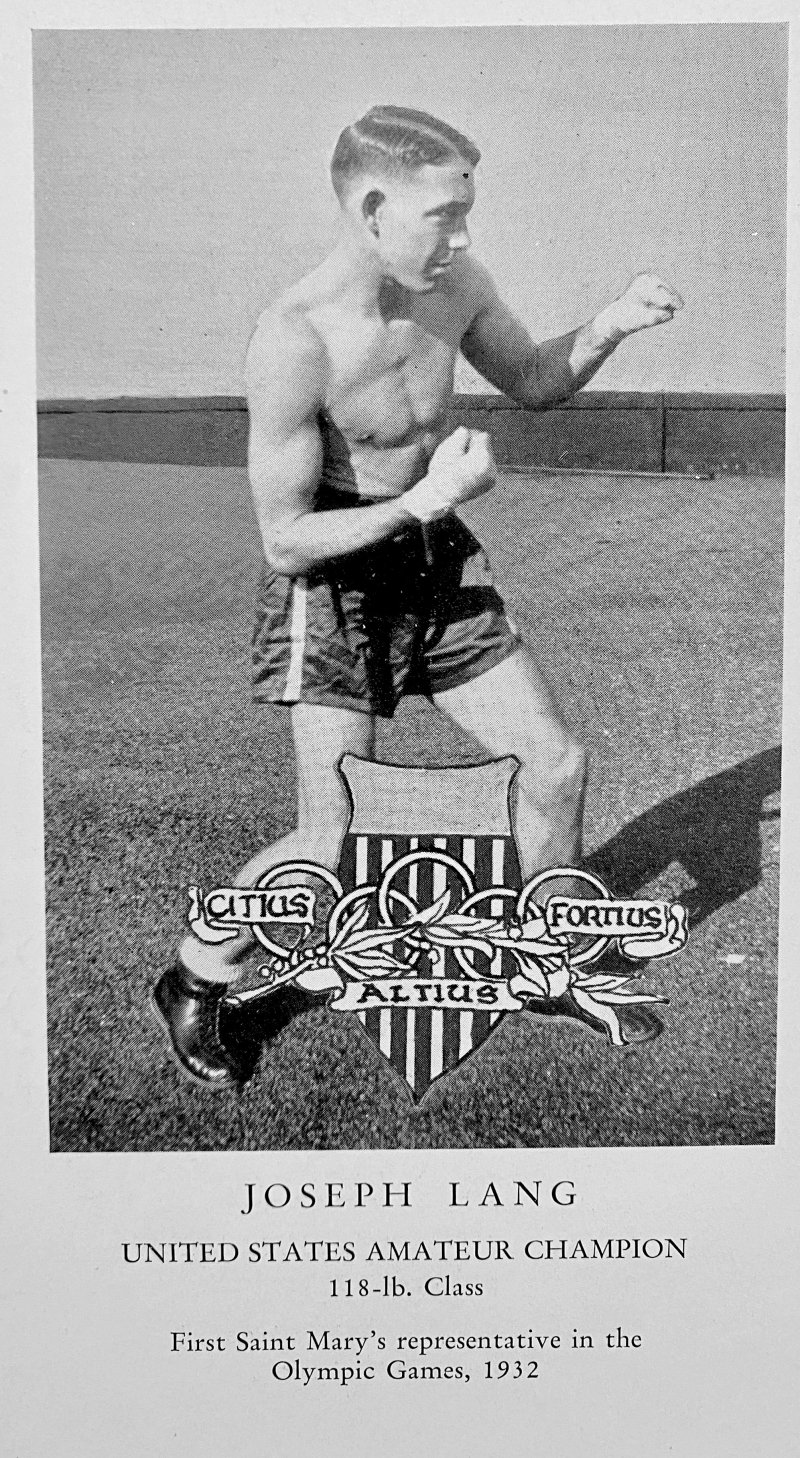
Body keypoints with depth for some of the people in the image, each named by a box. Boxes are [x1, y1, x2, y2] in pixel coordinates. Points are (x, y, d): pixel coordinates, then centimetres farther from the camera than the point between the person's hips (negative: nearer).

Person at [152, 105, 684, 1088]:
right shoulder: (292, 344, -25)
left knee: (555, 766, 8)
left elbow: (531, 383, 14)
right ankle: (192, 985, 18)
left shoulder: (455, 285, -6)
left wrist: (607, 327, -5)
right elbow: (285, 542, -21)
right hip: (334, 585, -7)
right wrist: (430, 501, -28)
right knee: (335, 844, -9)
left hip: (439, 566, 7)